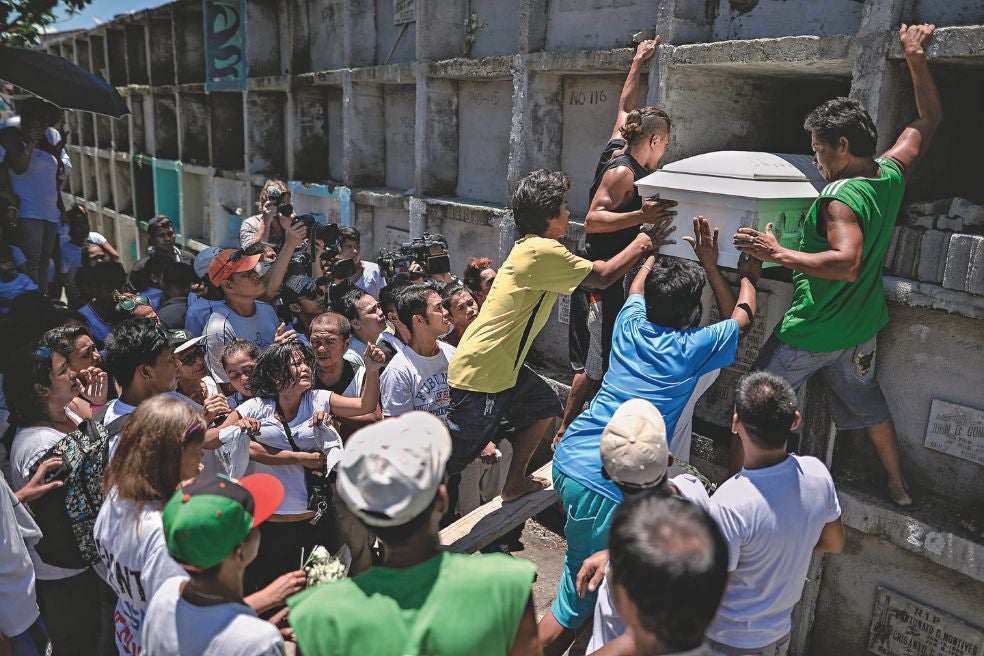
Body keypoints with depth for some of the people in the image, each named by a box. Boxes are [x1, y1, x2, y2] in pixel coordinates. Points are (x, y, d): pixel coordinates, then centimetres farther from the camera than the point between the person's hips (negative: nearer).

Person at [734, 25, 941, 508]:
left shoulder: (840, 198, -26)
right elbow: (928, 122, 13)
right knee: (865, 401, 29)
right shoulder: (891, 175, -3)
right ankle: (898, 486, 42)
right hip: (861, 330, 8)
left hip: (811, 332, -8)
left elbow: (847, 263, -39)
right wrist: (916, 57, 13)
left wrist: (777, 254, -38)